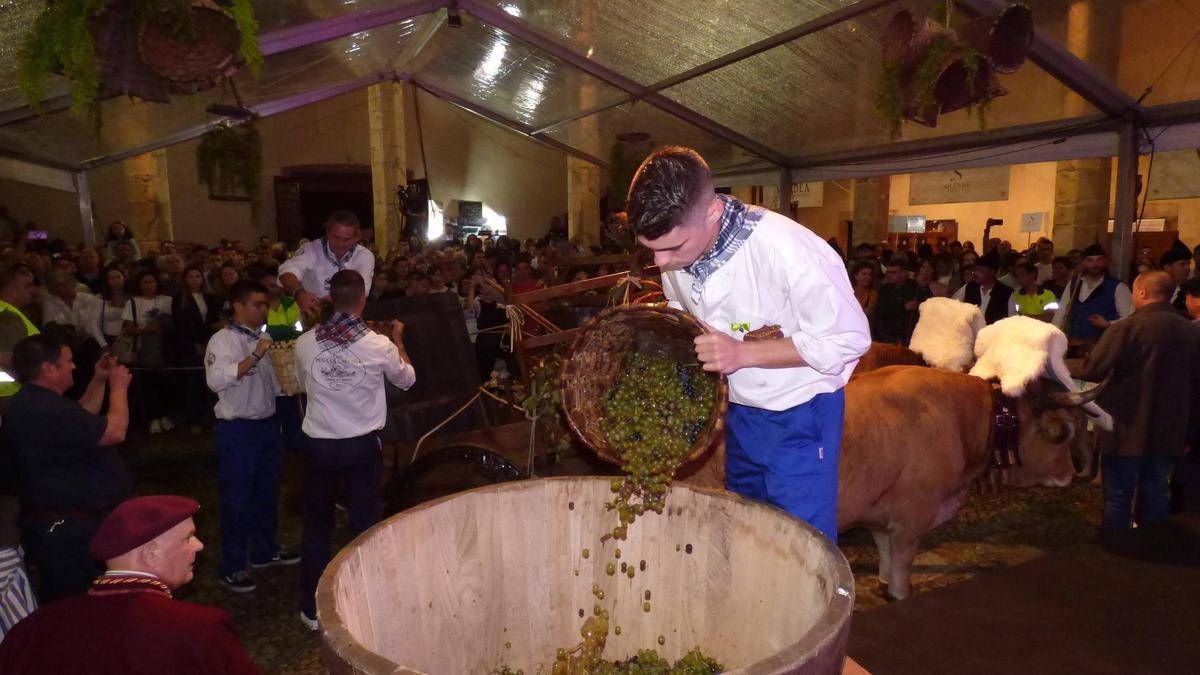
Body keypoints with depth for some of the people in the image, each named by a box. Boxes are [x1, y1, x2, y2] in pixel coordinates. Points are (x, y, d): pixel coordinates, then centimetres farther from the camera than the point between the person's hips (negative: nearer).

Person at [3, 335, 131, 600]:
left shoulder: (36, 403, 12)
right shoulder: (46, 410, -25)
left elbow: (83, 419, 27)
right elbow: (115, 431, -23)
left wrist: (99, 381, 19)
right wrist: (119, 386, -8)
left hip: (69, 524, 12)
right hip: (68, 531, -11)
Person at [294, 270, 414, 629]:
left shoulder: (305, 343, -8)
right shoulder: (380, 345, -13)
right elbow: (406, 379, 7)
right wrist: (398, 340, 19)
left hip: (318, 444, 2)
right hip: (362, 445, -1)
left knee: (317, 525, 15)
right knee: (365, 525, 11)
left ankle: (312, 609, 24)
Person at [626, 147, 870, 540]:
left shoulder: (785, 249, -30)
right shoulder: (675, 245, -10)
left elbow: (851, 338, -21)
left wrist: (743, 353, -29)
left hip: (799, 412, -6)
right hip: (738, 409, 6)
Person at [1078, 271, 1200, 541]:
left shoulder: (1126, 327, -15)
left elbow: (1091, 373, -17)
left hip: (1128, 430, -5)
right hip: (1168, 432, 5)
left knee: (1118, 498, 5)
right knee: (1155, 498, 17)